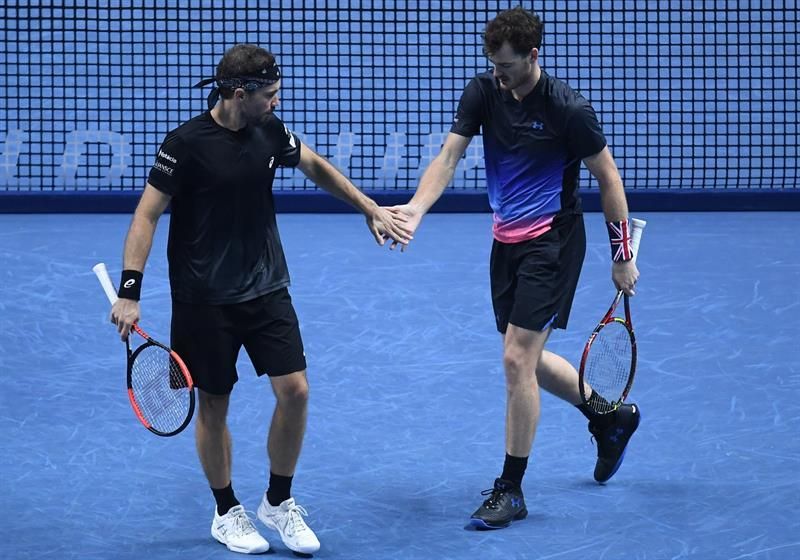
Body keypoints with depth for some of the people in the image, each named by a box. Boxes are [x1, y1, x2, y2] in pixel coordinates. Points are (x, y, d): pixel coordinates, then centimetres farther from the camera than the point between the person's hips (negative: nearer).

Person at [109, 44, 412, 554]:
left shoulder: (269, 131, -1)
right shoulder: (187, 143, -17)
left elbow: (316, 166, 19)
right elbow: (147, 214, -14)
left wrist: (372, 210, 19)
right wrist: (129, 292, -20)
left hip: (267, 288, 5)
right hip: (204, 300, -5)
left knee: (295, 391, -3)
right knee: (214, 404, 6)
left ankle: (279, 502, 16)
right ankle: (227, 512, 25)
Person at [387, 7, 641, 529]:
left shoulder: (567, 108, -18)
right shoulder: (483, 92, -4)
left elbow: (609, 178, -9)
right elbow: (449, 156, -10)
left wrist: (623, 254, -6)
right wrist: (415, 207, -28)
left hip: (552, 241, -7)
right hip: (507, 240, 7)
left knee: (517, 359, -10)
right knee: (527, 360, 16)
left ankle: (511, 490, 1)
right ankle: (612, 417, 41)